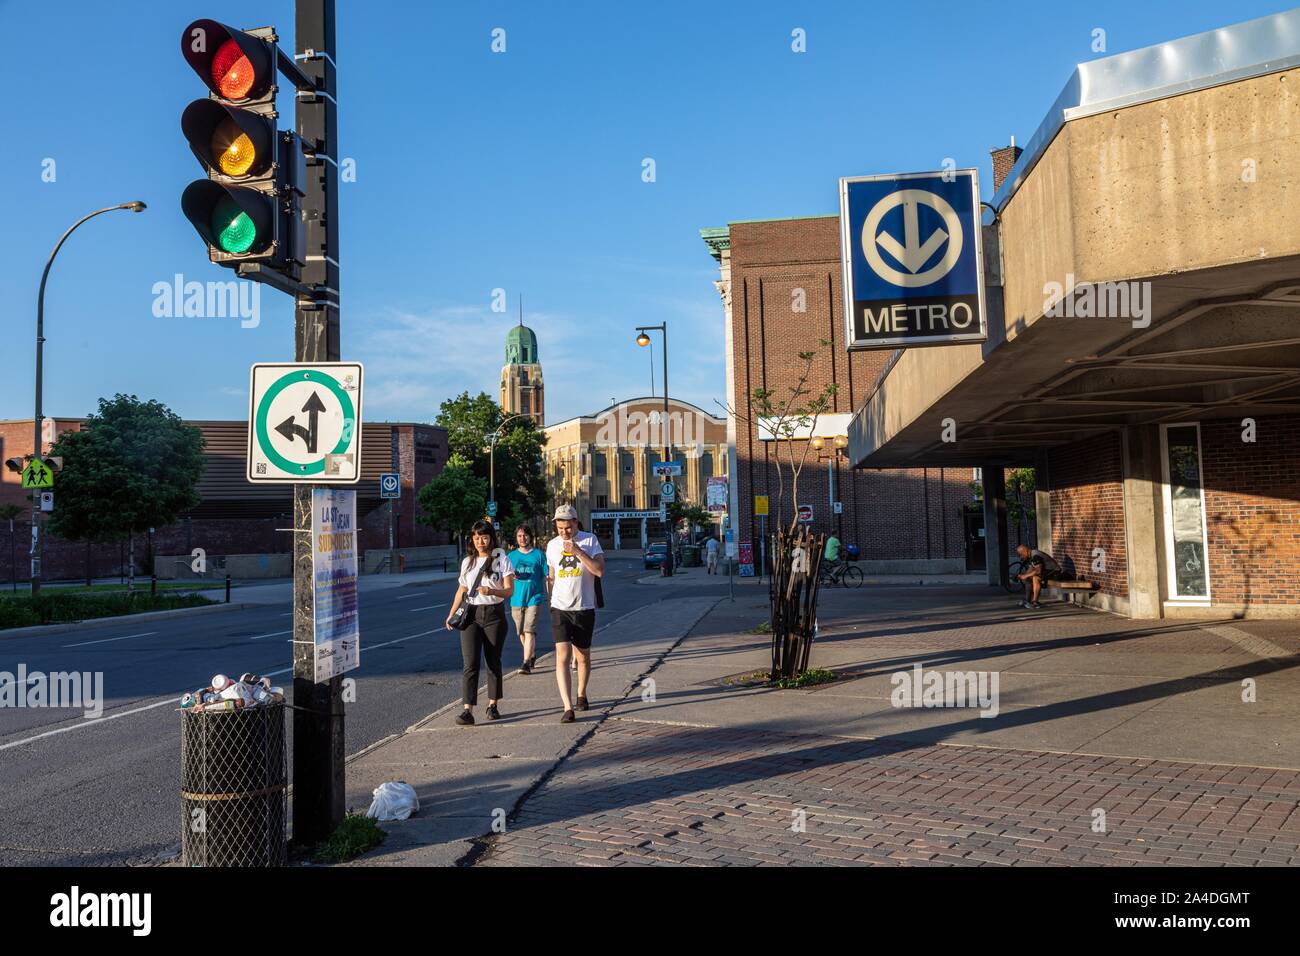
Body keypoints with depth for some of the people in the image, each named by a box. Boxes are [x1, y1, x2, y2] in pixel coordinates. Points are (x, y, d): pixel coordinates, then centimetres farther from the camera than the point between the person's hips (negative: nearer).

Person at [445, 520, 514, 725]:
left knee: (494, 662, 7)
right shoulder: (467, 562, 12)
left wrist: (492, 591, -26)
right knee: (470, 663, -9)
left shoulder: (502, 560, 0)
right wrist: (451, 614, 8)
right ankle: (467, 710, -15)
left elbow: (510, 590, -7)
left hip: (494, 614, -2)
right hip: (471, 614, 2)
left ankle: (492, 704, 20)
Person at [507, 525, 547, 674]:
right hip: (517, 599, 4)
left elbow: (546, 577, 3)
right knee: (521, 633, 12)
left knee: (529, 631, -13)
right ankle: (532, 655, 32)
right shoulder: (512, 556, 10)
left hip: (534, 598, -4)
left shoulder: (539, 555, 2)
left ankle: (526, 663, -14)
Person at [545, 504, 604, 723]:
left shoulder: (590, 540, -4)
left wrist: (578, 551, -22)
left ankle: (581, 694, 37)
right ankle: (568, 708, -15)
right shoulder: (552, 545, 7)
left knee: (583, 657, 12)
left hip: (584, 608, -1)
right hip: (560, 609, 1)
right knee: (562, 657, -12)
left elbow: (600, 571, -15)